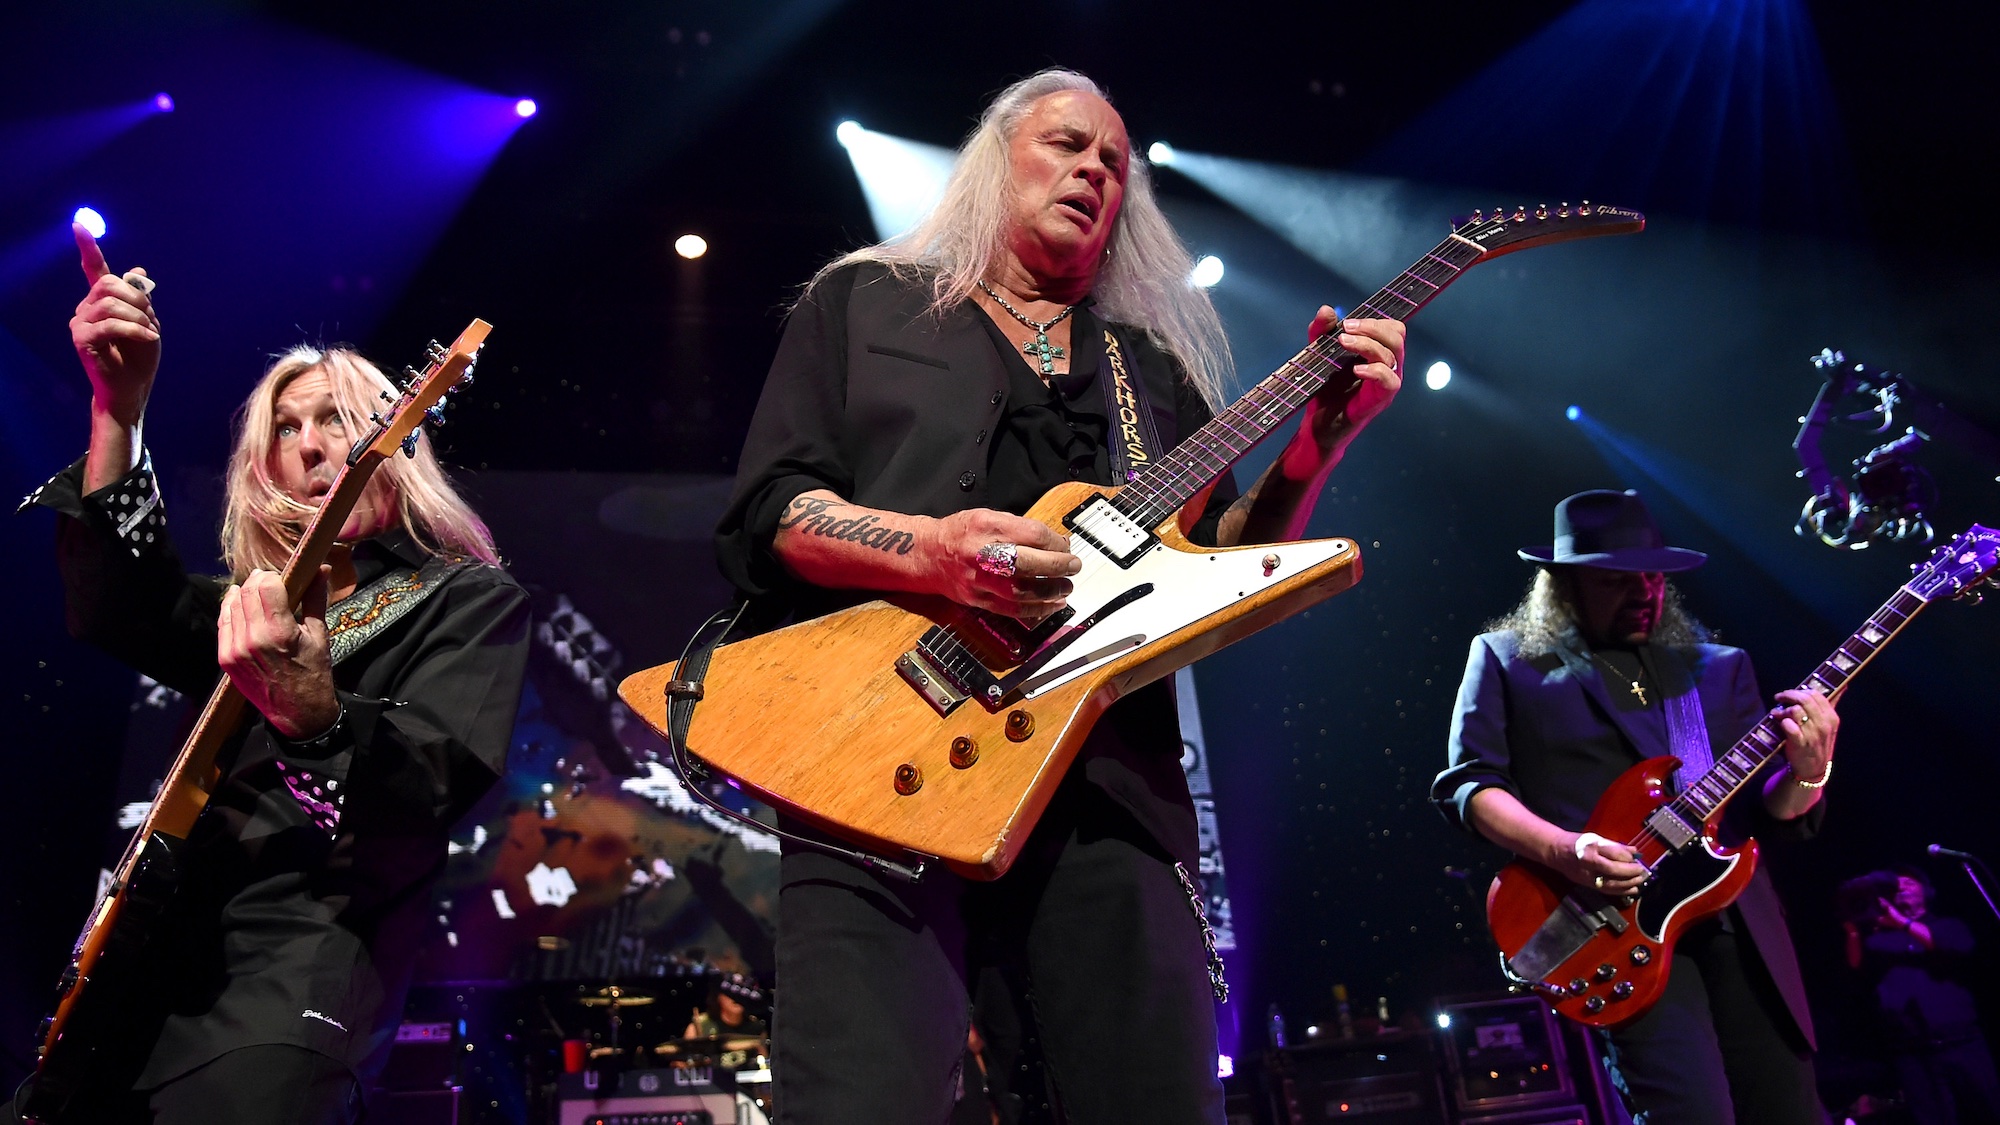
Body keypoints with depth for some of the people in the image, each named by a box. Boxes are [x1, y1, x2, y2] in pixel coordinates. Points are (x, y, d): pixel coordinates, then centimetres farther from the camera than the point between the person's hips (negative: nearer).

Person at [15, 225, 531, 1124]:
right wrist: (118, 410, -11)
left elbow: (430, 798, -14)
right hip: (170, 936, 6)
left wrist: (311, 714, -33)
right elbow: (115, 608, -2)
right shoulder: (256, 602, 19)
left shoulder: (470, 601, 1)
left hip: (312, 942, -6)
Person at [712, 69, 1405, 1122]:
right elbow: (761, 516, 5)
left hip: (1112, 774, 4)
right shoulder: (862, 300, 16)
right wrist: (930, 549, -14)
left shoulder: (1157, 363, 25)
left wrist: (1317, 440, 1)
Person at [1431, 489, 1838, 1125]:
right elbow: (1467, 782, -2)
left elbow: (1774, 812, 12)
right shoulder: (1507, 659, 6)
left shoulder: (1719, 667, 17)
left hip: (1740, 924, 5)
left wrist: (1806, 772, -11)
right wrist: (1562, 850, -17)